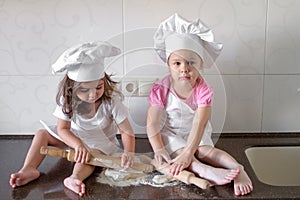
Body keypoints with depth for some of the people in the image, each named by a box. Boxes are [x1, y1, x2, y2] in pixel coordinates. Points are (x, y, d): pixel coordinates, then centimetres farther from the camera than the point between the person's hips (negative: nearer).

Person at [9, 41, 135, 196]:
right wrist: (78, 144, -41)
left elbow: (127, 132, -27)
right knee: (42, 134, -7)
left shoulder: (111, 101, -29)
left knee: (92, 153, -35)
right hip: (74, 137, 4)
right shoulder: (67, 99, -23)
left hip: (101, 142, -3)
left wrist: (129, 152, -46)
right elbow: (62, 128, -21)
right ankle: (29, 169, -16)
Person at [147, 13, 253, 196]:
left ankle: (238, 170, -35)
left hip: (196, 134, 0)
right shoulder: (161, 90, -19)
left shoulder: (203, 90, -21)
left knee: (205, 149, -28)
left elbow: (199, 124, -30)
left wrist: (188, 153, -40)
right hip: (170, 134, 0)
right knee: (177, 149, -30)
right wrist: (158, 149, -29)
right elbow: (152, 123, -16)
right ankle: (206, 171, -50)